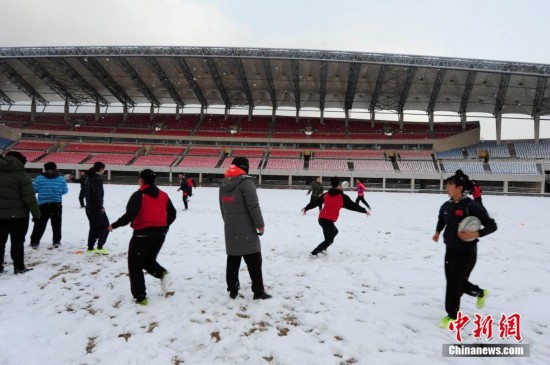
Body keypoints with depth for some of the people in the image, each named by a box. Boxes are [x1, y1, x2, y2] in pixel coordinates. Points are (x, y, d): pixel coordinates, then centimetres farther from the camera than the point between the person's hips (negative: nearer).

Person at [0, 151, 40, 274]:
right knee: (17, 242, 1)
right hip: (18, 214, -5)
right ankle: (19, 267, 5)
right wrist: (36, 213, -10)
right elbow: (29, 197, -15)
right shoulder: (21, 175, -11)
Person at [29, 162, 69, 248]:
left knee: (40, 224, 9)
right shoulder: (61, 179, 0)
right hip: (56, 204, 1)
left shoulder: (39, 178, -4)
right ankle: (56, 241, 15)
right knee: (56, 224, 12)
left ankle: (34, 242, 12)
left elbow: (34, 189, 0)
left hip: (43, 204, -1)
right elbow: (65, 191, 5)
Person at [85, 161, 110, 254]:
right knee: (105, 226, -2)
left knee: (94, 227, 17)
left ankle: (90, 247, 21)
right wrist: (101, 207, -15)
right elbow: (97, 194, -23)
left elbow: (88, 193, 17)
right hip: (96, 208, -9)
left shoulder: (90, 178, 13)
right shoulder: (98, 179, -16)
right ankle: (100, 247, -6)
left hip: (89, 207, 9)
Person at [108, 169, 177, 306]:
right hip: (160, 234, 6)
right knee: (149, 260, 25)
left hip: (143, 234, -6)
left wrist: (114, 225, -11)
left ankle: (140, 297, 10)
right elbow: (172, 214, 11)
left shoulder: (138, 195, -12)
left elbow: (130, 215, -22)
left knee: (135, 266, 10)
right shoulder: (163, 195, 7)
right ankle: (162, 273, -3)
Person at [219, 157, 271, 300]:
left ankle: (232, 289, 20)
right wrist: (260, 225, -10)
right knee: (254, 262, 1)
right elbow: (253, 205, -17)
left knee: (232, 261, 14)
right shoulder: (245, 181, -12)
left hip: (230, 230, 7)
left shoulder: (224, 184, 12)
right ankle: (258, 292, 5)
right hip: (246, 230, -7)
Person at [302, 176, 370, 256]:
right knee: (329, 240, 2)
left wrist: (306, 208, 28)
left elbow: (315, 202, 15)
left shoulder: (326, 194, 10)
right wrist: (364, 211, 15)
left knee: (334, 231, 29)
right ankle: (314, 253, -7)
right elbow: (353, 205, 3)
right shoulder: (342, 196, -4)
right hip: (328, 220, -7)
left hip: (321, 218, 7)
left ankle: (323, 248, 28)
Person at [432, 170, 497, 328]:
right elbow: (441, 219, 23)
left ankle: (452, 316, 16)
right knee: (457, 281, 19)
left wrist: (476, 234, -27)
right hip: (450, 250, 7)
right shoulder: (446, 206, 1)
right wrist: (437, 232, 8)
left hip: (466, 252, -7)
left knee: (453, 283, -3)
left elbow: (492, 225, -14)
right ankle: (481, 293, 49)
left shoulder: (471, 206, -19)